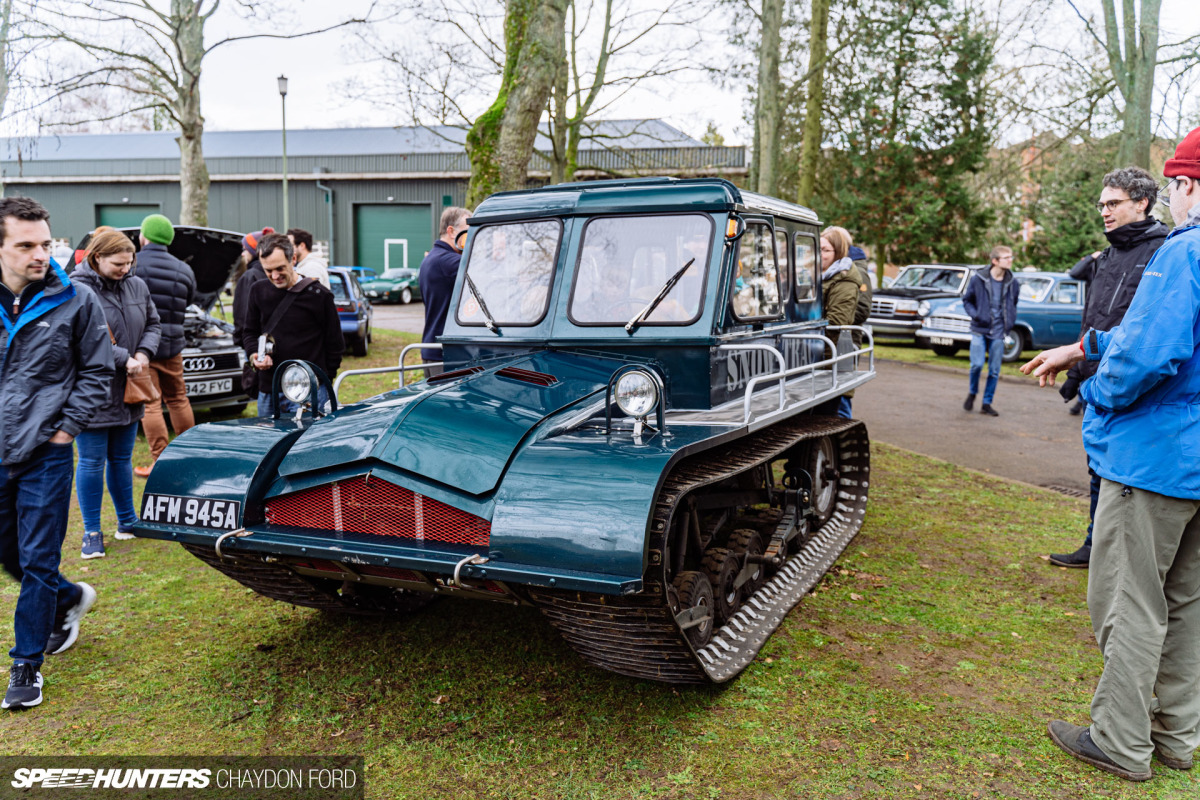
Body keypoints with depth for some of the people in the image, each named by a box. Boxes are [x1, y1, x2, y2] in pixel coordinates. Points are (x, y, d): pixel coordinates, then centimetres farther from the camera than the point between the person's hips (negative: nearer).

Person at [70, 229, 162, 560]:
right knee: (92, 463, 3)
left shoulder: (137, 286, 6)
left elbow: (154, 324, 14)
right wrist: (124, 359, -22)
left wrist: (144, 353, -4)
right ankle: (92, 533, 14)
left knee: (122, 459, 17)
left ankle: (127, 521, 31)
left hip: (127, 393, 5)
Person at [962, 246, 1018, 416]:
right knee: (977, 364, -12)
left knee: (994, 370, 3)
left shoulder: (1012, 282, 4)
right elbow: (966, 300, 4)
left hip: (998, 332, 3)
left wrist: (1011, 321, 7)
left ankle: (987, 404, 15)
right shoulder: (978, 279, -5)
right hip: (979, 330, -3)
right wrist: (975, 316, -10)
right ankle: (972, 393, 16)